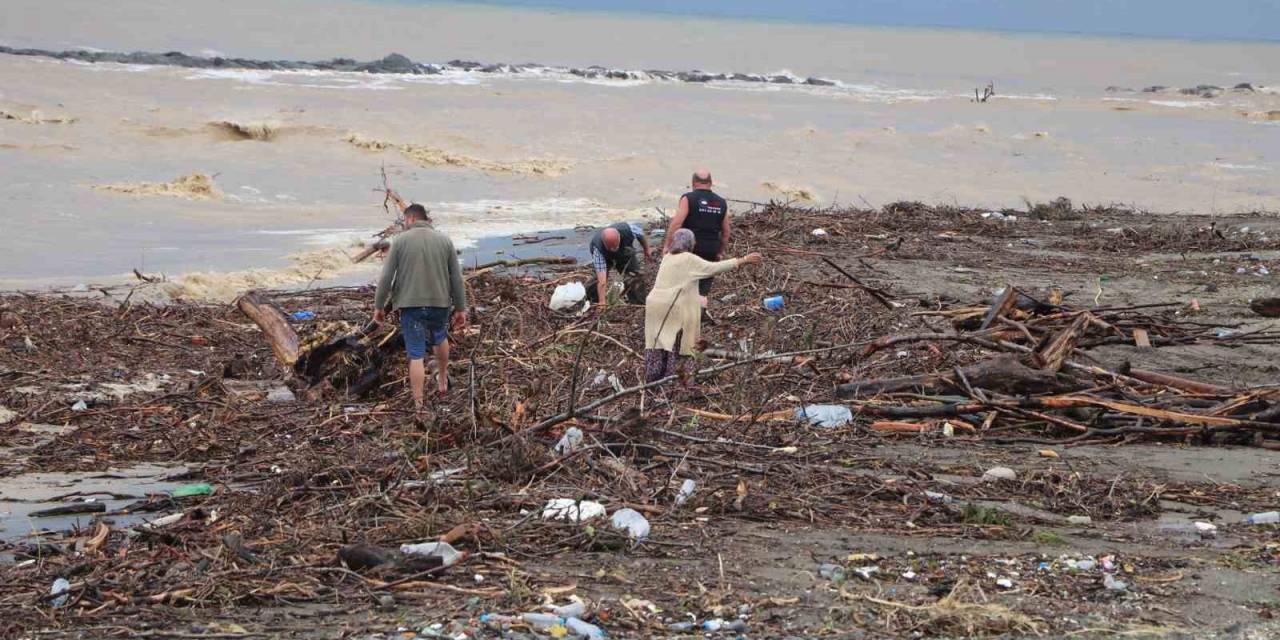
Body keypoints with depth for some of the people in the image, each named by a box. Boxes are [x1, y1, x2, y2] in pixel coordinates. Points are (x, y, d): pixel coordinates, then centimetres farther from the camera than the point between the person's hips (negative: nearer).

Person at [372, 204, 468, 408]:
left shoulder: (400, 240, -5)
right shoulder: (444, 240, 3)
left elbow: (386, 277, -6)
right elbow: (456, 278, 4)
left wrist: (379, 306, 4)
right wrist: (460, 308, 11)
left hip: (411, 305, -3)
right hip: (440, 302, 3)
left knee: (416, 355, 1)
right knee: (440, 338, 31)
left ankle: (418, 404, 1)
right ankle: (443, 380, 48)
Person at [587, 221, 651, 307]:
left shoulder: (628, 229, -42)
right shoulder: (598, 248, -47)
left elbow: (641, 233, -13)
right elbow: (602, 280, -50)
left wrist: (647, 249, 4)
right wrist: (602, 302, -53)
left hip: (625, 254, 3)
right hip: (605, 258, -3)